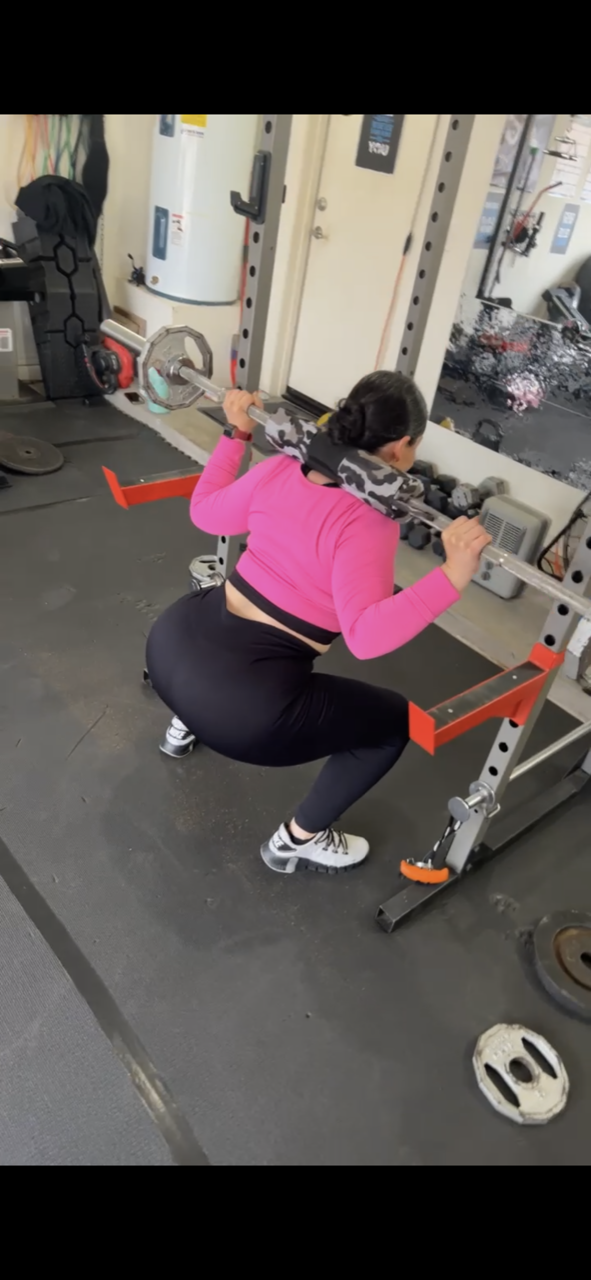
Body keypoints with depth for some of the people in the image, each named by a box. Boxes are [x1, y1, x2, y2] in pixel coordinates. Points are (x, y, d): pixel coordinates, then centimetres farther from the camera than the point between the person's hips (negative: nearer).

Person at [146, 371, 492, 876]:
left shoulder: (280, 469, 5)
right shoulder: (367, 520, -14)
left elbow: (205, 511, 19)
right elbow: (366, 635, -27)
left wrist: (235, 433, 26)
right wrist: (451, 577, -32)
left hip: (170, 643, 8)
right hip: (239, 700, -8)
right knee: (396, 719, 11)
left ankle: (189, 719, 52)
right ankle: (298, 840, 24)